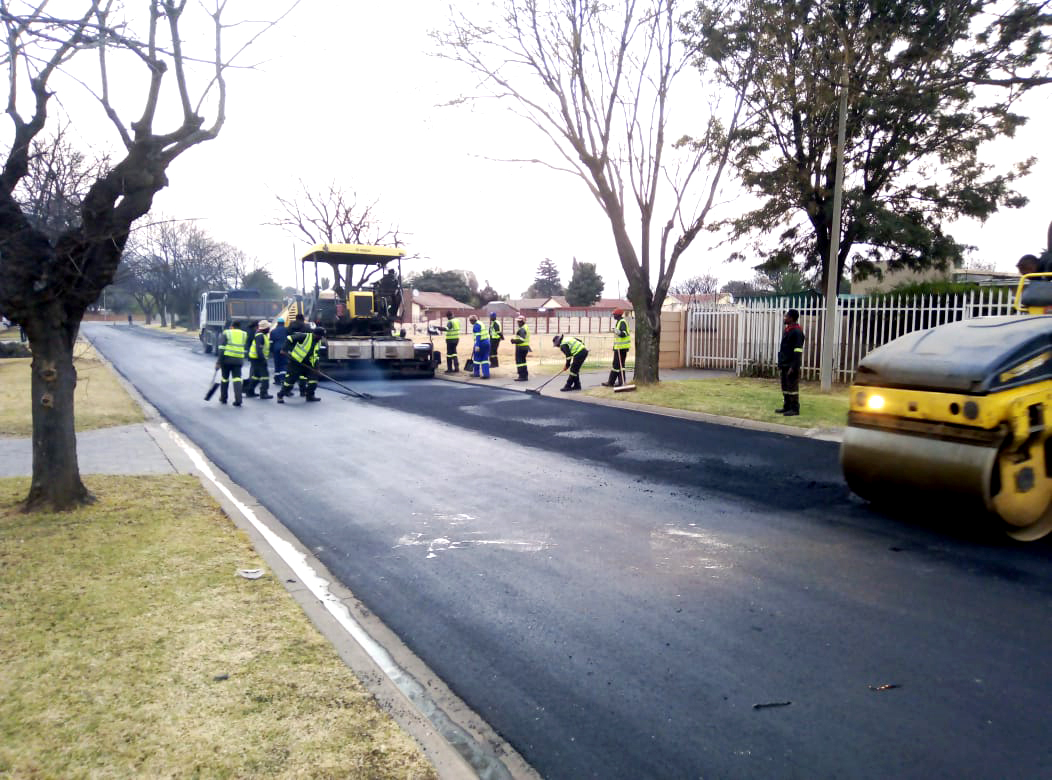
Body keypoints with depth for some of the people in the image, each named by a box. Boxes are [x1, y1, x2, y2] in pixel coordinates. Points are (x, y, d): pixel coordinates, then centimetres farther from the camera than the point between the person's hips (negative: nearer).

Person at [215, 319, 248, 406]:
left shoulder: (226, 333, 1)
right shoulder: (244, 334, 11)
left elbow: (221, 348, -5)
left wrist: (218, 362, -6)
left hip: (227, 358, -1)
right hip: (239, 359, 2)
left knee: (225, 378, 14)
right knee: (237, 379, -1)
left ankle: (223, 398, 25)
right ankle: (238, 400, -13)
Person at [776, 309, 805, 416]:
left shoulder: (797, 331, -13)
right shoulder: (786, 330, 15)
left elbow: (798, 351, -18)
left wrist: (793, 367, -21)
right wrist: (780, 364, 18)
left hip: (791, 365, -9)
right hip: (784, 365, 9)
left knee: (792, 387, -3)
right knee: (785, 387, 13)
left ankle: (795, 409, 4)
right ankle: (786, 407, 21)